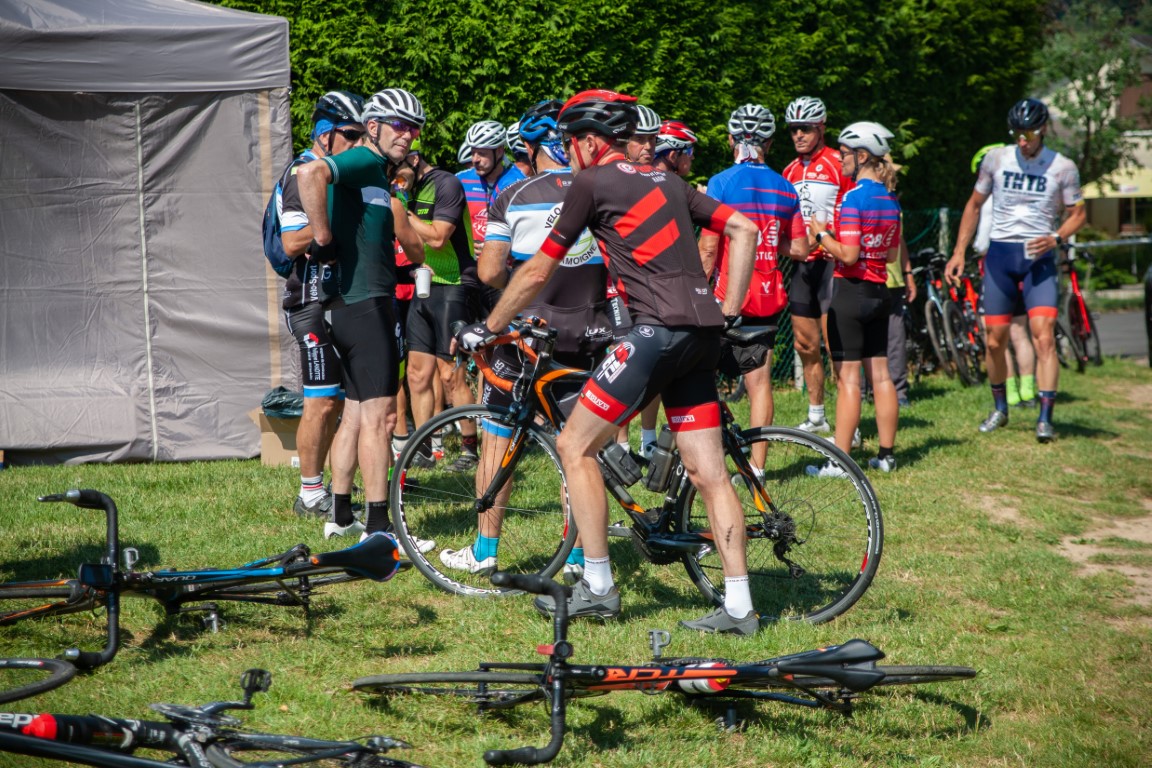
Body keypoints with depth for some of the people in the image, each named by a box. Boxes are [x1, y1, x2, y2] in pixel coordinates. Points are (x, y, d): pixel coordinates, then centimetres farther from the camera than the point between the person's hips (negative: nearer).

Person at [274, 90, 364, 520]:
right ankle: (310, 496, -4)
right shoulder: (303, 174, -12)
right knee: (322, 401, -9)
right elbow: (293, 243, -21)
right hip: (312, 302, -10)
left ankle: (317, 486, 17)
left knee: (335, 401, 11)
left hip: (338, 301, 10)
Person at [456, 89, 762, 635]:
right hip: (703, 331, 7)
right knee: (708, 473, 8)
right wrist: (729, 312, 19)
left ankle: (598, 588, 2)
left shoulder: (592, 183, 4)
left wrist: (487, 328, 18)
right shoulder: (667, 183, 23)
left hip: (659, 327, -7)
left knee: (575, 446, 1)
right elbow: (743, 230, 19)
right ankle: (738, 607, 5)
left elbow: (537, 271, 7)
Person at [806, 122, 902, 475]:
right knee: (880, 374, 12)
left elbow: (848, 255, -21)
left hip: (851, 291, -8)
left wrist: (821, 235, -7)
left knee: (848, 379, -6)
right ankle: (887, 454, 16)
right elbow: (892, 254, 13)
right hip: (879, 293, 8)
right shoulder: (889, 200, 9)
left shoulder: (853, 197, -16)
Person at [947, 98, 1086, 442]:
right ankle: (999, 408, 25)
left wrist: (1056, 238, -14)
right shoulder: (996, 159, 3)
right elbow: (974, 205, 13)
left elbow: (1078, 213, 6)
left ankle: (1045, 417, -16)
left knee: (1044, 336, -15)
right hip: (1000, 254, 2)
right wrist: (959, 252, 8)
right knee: (995, 341, 5)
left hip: (1039, 257, -2)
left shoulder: (1062, 168, -2)